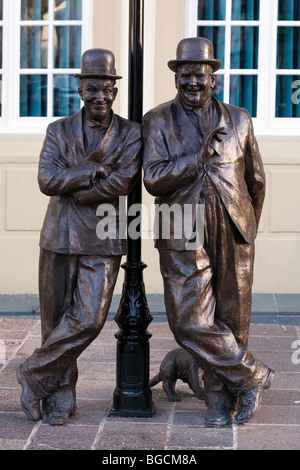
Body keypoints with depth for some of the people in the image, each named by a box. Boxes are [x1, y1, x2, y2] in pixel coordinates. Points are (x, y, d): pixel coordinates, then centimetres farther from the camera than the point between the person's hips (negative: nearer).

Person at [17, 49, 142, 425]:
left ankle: (34, 374, 7)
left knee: (88, 320, -11)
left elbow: (121, 182, -12)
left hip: (102, 242, -1)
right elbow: (46, 179, -6)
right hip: (59, 238, 2)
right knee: (56, 319, 5)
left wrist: (72, 189, -9)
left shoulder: (131, 134, 4)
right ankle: (60, 398, 17)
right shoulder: (59, 130, 9)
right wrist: (94, 172, -13)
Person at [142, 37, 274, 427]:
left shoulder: (239, 121, 9)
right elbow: (153, 179, -9)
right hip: (183, 240, -1)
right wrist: (201, 154, -15)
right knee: (191, 323, -7)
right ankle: (252, 376, 10)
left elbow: (256, 181, 19)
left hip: (233, 237, 2)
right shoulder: (158, 121, 3)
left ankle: (221, 396, 24)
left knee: (232, 323, 6)